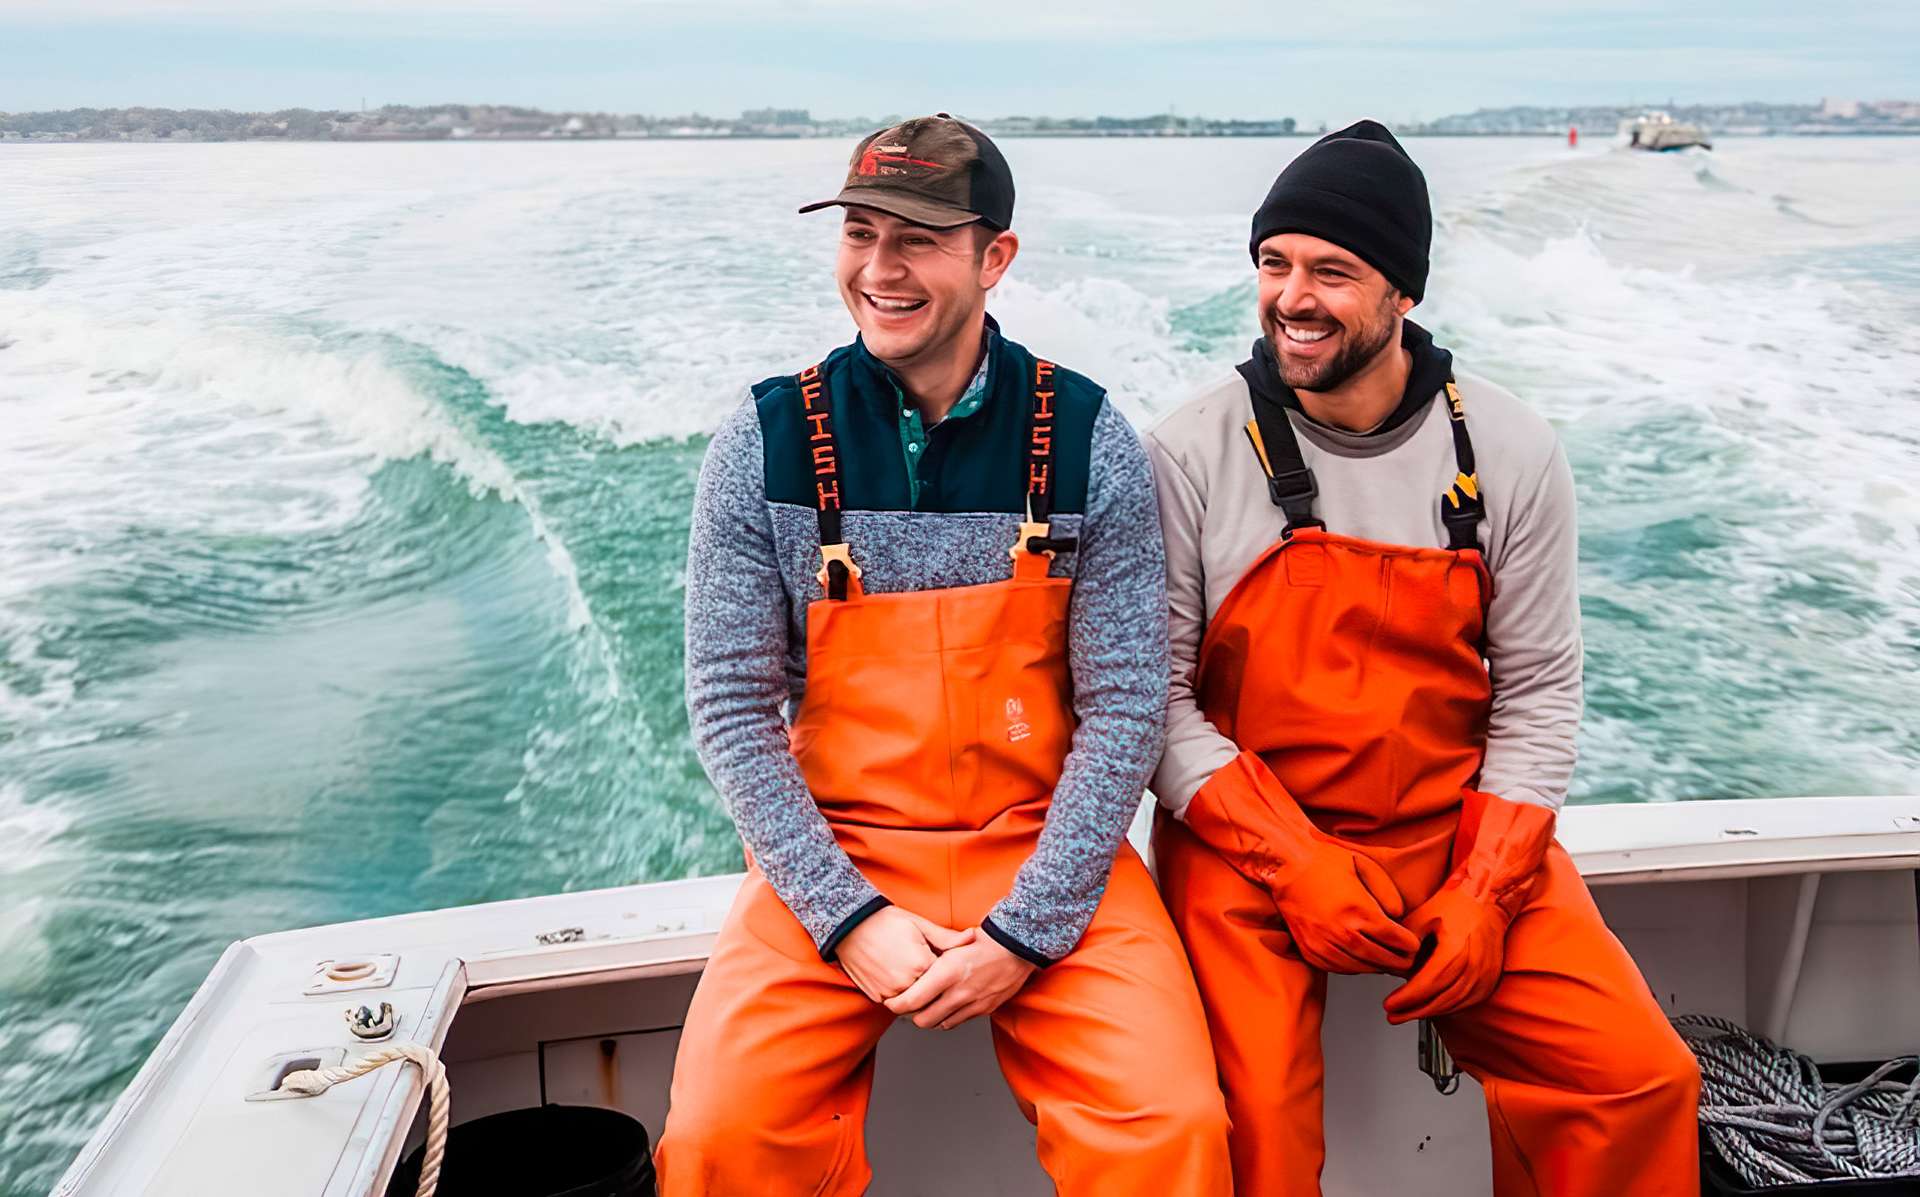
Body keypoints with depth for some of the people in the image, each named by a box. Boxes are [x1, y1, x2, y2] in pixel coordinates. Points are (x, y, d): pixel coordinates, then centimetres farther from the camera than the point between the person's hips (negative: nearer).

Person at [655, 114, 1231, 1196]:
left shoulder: (1088, 444, -4)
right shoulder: (766, 447, -3)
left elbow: (1126, 707, -5)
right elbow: (734, 708, -3)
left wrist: (1024, 934, -13)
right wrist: (847, 917, -12)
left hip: (1045, 852, 0)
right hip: (833, 858, 1)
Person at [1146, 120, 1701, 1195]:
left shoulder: (1511, 452, 0)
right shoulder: (1192, 453, -6)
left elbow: (1538, 696, 3)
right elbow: (1158, 696, -6)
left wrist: (1485, 893, -8)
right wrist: (1294, 861, -14)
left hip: (1461, 834, 3)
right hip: (1246, 847, -2)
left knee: (1642, 1080, -12)